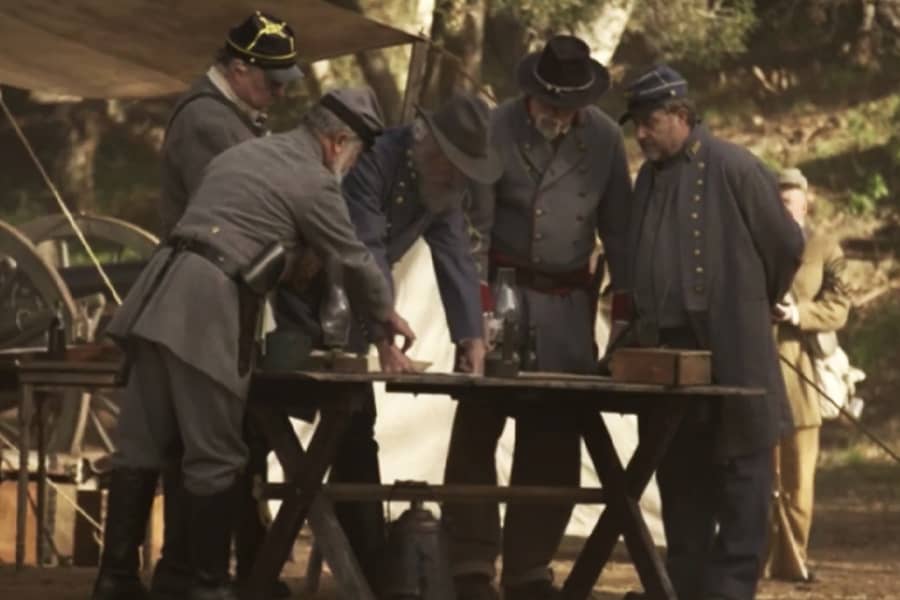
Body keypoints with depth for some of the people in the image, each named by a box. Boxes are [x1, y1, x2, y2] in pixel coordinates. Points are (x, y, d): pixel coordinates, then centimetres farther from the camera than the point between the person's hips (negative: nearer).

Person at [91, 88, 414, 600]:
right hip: (208, 309, -8)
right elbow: (353, 259, 8)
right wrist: (387, 315, 24)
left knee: (143, 445, 9)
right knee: (215, 457, -1)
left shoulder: (244, 154, 22)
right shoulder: (313, 182, -2)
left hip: (162, 297, 8)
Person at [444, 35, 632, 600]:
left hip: (569, 301, 3)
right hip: (504, 291, -3)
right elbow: (474, 222, -8)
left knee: (555, 437, 4)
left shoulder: (605, 137, 1)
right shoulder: (497, 129, -9)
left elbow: (617, 225, 8)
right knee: (477, 428, -4)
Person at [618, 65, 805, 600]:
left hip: (730, 352, -7)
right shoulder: (650, 177, 12)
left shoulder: (734, 169, -8)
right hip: (667, 349, 7)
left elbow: (786, 246, -1)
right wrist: (644, 324, 17)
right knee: (678, 473, 9)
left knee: (739, 472, -2)